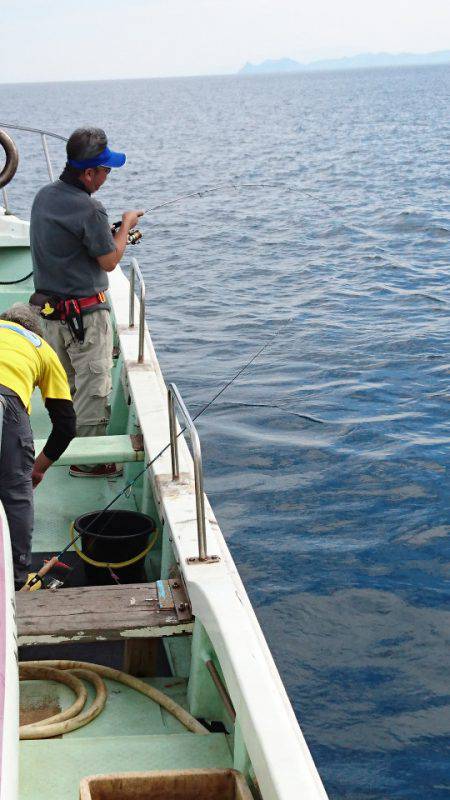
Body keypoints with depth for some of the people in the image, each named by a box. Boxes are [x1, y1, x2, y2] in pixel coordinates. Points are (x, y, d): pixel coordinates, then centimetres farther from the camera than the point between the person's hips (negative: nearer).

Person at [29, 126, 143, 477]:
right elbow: (109, 262, -12)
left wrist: (110, 234, 17)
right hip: (85, 313, -9)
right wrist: (125, 227, 2)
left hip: (49, 308, 9)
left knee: (64, 384, 20)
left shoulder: (44, 196, 4)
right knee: (93, 386, 2)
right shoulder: (89, 209, -22)